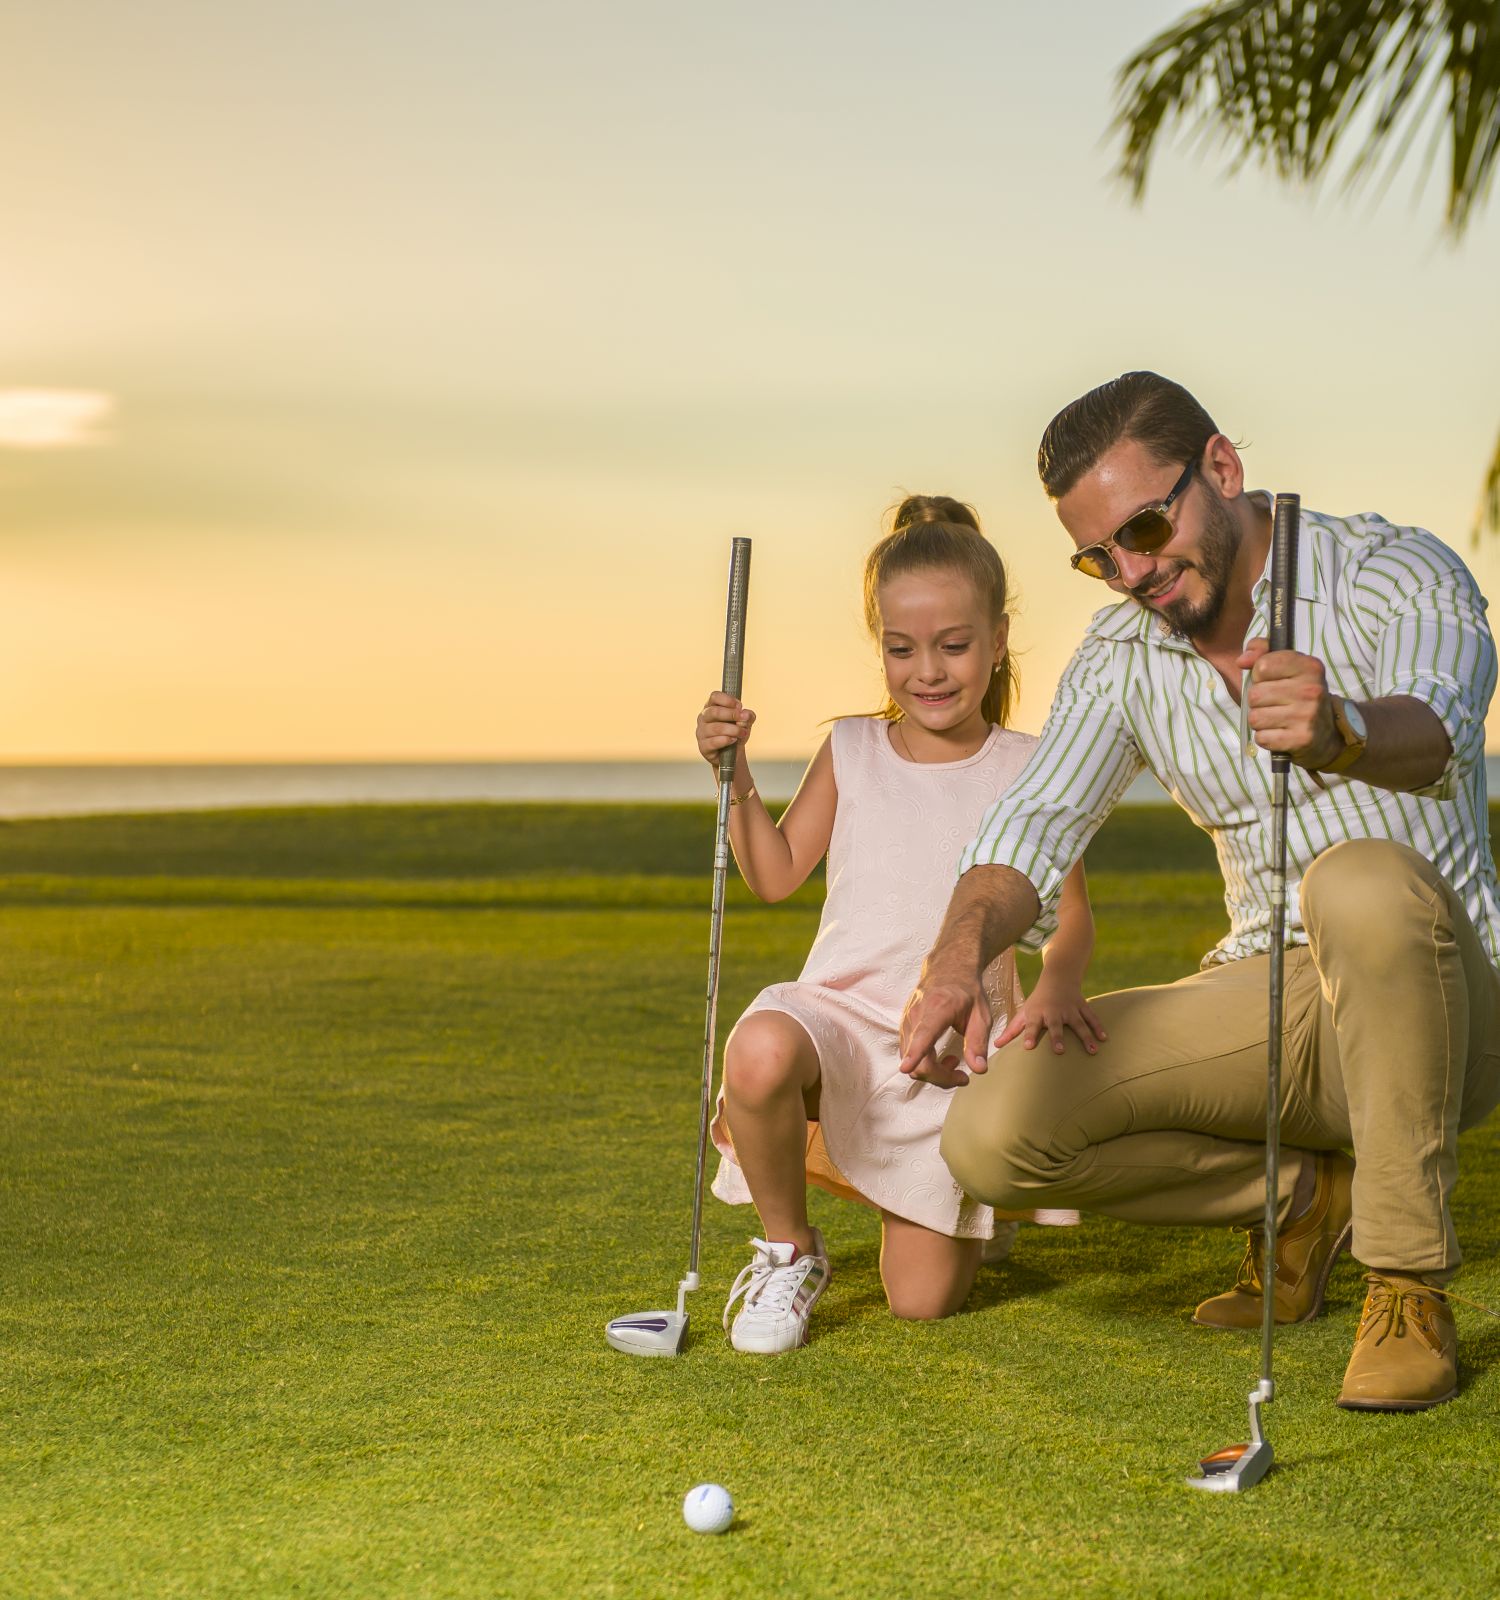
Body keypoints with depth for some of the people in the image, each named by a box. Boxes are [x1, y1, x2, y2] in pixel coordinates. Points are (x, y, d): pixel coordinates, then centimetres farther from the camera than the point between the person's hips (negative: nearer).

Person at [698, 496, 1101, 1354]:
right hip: (842, 1010, 0)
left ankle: (952, 1215, 38)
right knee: (761, 1051, -39)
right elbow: (776, 875, 6)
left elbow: (1071, 911, -2)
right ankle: (789, 1251, -10)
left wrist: (1057, 986, -24)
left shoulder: (1025, 770, 0)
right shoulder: (852, 752, 5)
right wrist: (736, 775, -9)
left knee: (922, 1299, -2)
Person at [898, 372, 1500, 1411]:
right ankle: (1302, 1195, 8)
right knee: (995, 1135, -16)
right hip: (1267, 1003, 4)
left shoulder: (1401, 578, -12)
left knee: (1364, 884, -39)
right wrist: (962, 955, -31)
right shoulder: (1123, 657, 3)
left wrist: (1341, 732, -59)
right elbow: (1038, 826, -9)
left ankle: (1410, 1292, -23)